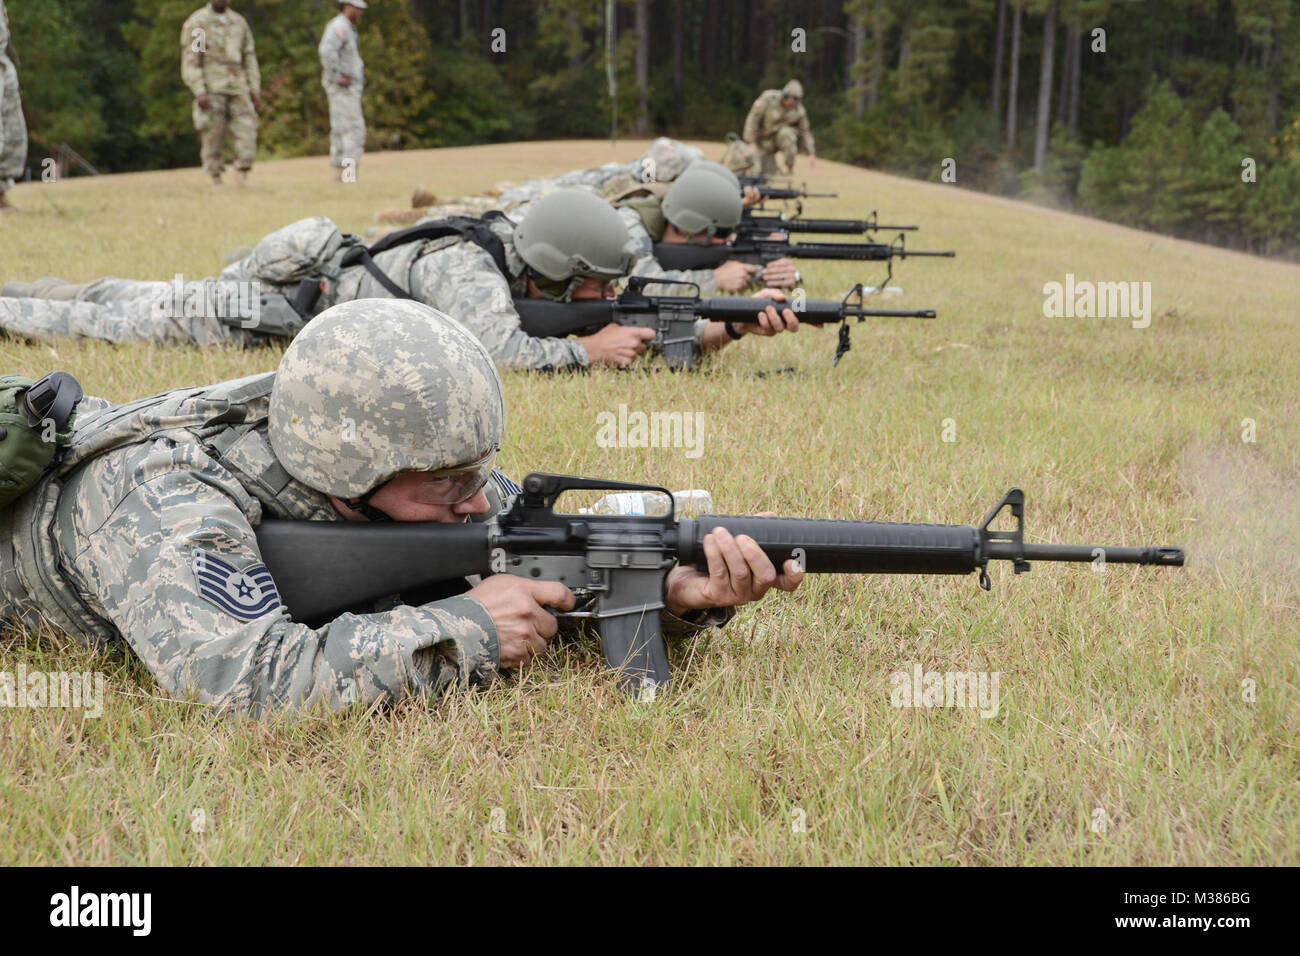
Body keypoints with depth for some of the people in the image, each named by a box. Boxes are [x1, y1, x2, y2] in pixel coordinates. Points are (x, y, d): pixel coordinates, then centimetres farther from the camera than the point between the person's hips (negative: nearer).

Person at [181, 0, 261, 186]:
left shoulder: (239, 22, 13)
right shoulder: (196, 22, -1)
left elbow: (249, 58, 15)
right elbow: (190, 60, -7)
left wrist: (255, 89, 6)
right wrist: (199, 92, -17)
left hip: (237, 87, 4)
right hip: (211, 89, -4)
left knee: (246, 131, -8)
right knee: (213, 136, -3)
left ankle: (242, 174, 1)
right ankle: (216, 178, 5)